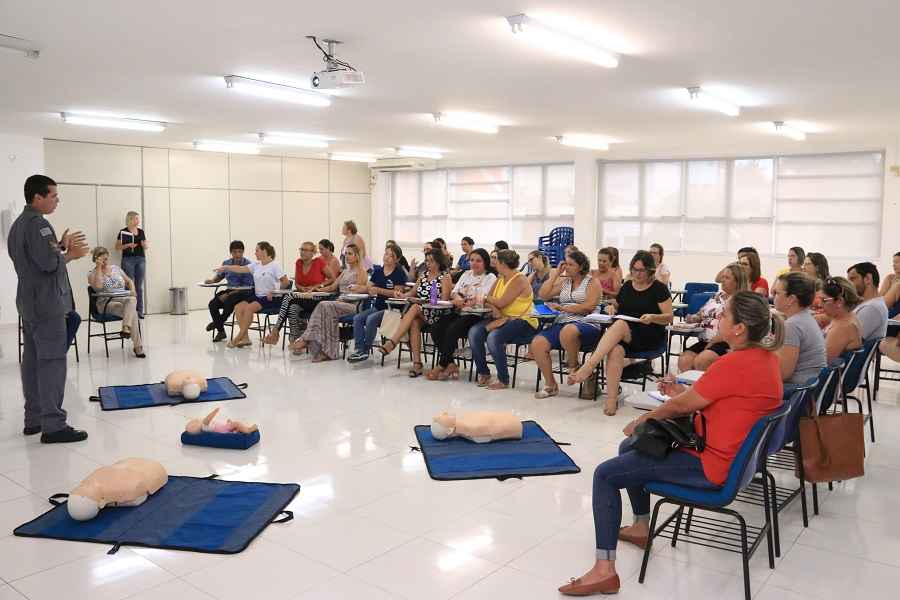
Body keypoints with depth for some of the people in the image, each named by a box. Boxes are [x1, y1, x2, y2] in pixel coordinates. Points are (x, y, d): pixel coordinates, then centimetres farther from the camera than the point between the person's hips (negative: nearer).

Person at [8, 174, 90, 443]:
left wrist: (61, 246, 5)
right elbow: (49, 263, -24)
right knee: (52, 361, -9)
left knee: (32, 359, 12)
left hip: (28, 303, 10)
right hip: (47, 303, -10)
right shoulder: (38, 224, -16)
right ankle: (53, 426, -9)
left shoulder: (17, 224, 16)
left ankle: (33, 419, 18)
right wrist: (70, 253, -7)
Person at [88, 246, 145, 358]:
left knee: (132, 300, -37)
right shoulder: (92, 274, 5)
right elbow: (98, 286, -16)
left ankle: (126, 328, -49)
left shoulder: (115, 268, 19)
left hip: (124, 299, 4)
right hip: (106, 303, -4)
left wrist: (133, 290, 3)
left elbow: (129, 281, 25)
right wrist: (99, 268, -11)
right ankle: (138, 347, -34)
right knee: (132, 312, -33)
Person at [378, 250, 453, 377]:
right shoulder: (423, 275, 21)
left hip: (437, 314, -5)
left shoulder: (445, 277, 2)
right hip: (419, 314, 5)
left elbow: (444, 301, -8)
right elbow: (412, 293, 22)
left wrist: (425, 302, -19)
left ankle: (392, 343, -37)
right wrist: (402, 296, 1)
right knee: (414, 323, -30)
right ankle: (417, 363, -35)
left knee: (415, 308, -32)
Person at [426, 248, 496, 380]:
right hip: (459, 313, 7)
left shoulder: (490, 278, 2)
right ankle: (450, 365, -15)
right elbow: (454, 292, 15)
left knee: (452, 330, -29)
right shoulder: (466, 274, 23)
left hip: (476, 315, -6)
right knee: (436, 328, -18)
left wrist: (462, 301, -18)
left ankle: (442, 365, -14)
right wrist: (457, 297, -8)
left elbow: (482, 300, -11)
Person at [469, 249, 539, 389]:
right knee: (474, 332, -14)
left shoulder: (519, 280, -13)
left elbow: (501, 303, -19)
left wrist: (488, 299, 0)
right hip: (502, 318, 8)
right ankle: (483, 373, -1)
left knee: (494, 337, -33)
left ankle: (503, 380, -17)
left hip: (523, 321, -8)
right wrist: (492, 307, -14)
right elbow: (487, 301, 9)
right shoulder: (499, 279, 15)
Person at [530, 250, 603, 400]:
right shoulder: (563, 281, 21)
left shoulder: (592, 282, 5)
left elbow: (589, 307, -9)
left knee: (568, 331, -42)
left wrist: (562, 308, -8)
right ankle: (550, 385, -9)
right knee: (537, 344, -21)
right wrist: (556, 273, 12)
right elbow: (543, 295, 12)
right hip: (562, 323, 6)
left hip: (585, 324, -5)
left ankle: (573, 365, -12)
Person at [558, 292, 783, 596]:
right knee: (629, 448, 24)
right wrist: (683, 392, 2)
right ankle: (641, 527, 35)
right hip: (732, 451, 10)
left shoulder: (734, 363, -26)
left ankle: (604, 569, -9)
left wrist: (643, 419, 1)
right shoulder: (766, 357, 3)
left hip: (710, 465, -10)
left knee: (604, 475, -10)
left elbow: (681, 406, -16)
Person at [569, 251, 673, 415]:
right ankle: (612, 399, -40)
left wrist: (652, 317, -21)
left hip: (650, 337, -4)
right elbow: (617, 306, 29)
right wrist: (611, 308, 4)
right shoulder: (627, 286, 17)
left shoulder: (659, 288, 3)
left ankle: (588, 367, -46)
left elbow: (669, 317, -1)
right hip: (622, 334, 4)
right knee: (615, 350, -35)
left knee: (620, 325, -36)